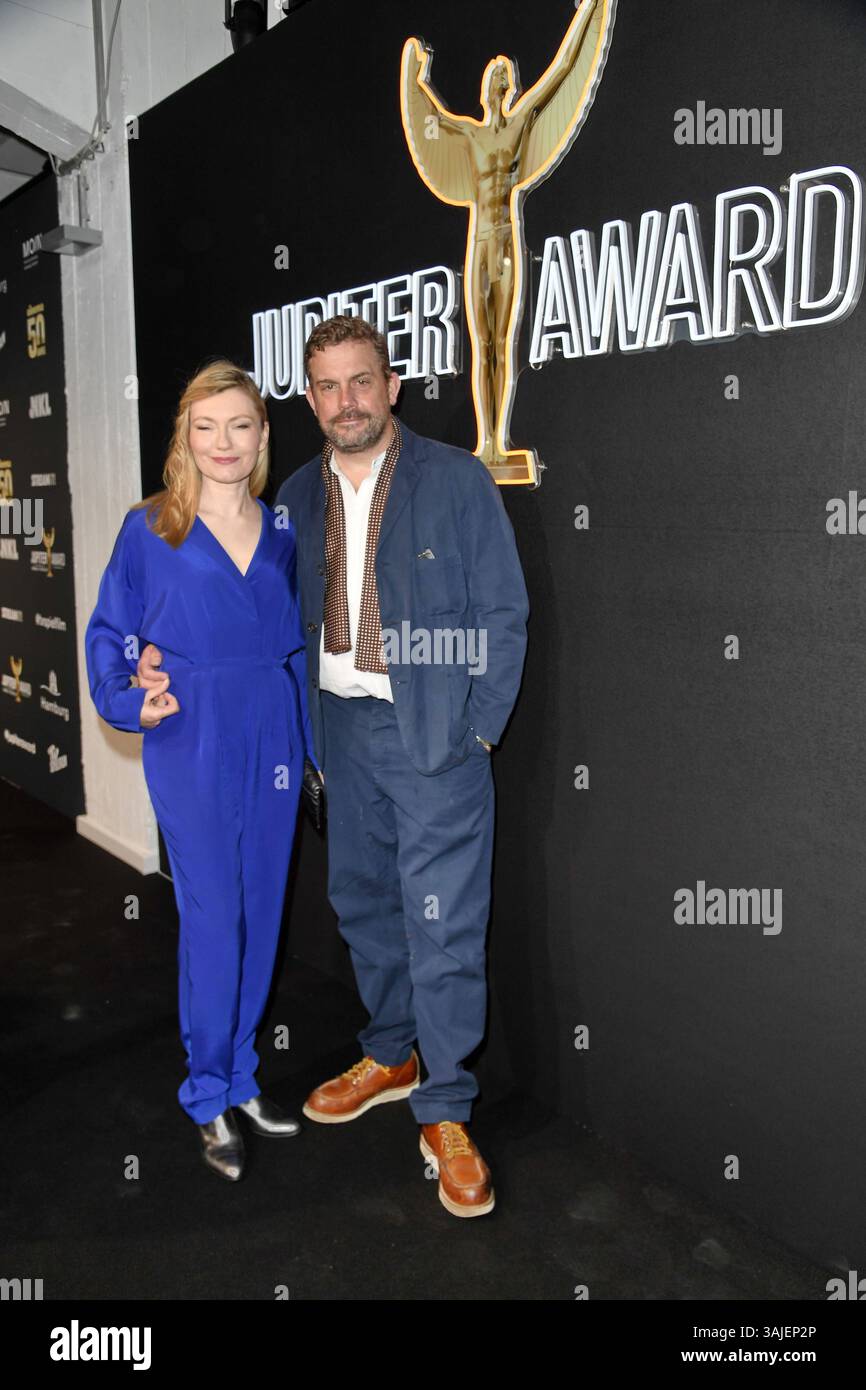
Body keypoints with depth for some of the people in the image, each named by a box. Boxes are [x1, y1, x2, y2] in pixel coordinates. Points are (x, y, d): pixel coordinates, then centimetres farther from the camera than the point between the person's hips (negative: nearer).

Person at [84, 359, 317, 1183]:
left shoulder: (280, 533, 8)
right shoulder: (150, 528, -3)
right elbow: (109, 632, 2)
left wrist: (314, 745, 9)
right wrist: (133, 703, -13)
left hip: (271, 747, 4)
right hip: (192, 751, -4)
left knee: (260, 916, 12)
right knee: (211, 922, 1)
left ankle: (240, 1078, 31)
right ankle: (208, 1100, 21)